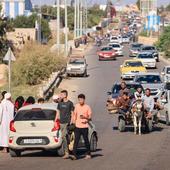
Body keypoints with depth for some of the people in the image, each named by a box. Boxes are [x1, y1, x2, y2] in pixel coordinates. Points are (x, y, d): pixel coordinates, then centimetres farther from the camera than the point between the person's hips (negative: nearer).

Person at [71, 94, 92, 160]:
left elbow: (90, 117, -2)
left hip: (84, 126, -2)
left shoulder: (87, 107, -2)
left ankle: (88, 154, 21)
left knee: (86, 140, 6)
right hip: (77, 126, 2)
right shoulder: (76, 106, 8)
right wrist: (73, 122, 7)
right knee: (76, 141, -6)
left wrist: (85, 117, -20)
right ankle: (74, 155, -11)